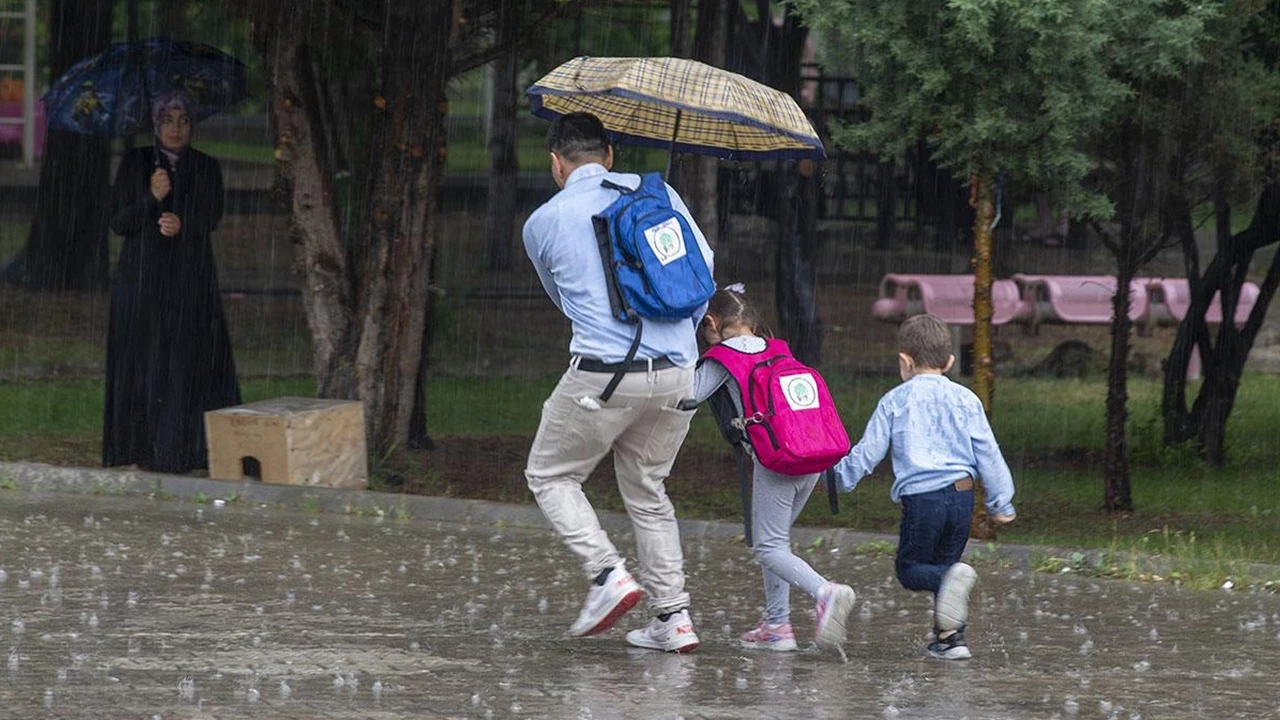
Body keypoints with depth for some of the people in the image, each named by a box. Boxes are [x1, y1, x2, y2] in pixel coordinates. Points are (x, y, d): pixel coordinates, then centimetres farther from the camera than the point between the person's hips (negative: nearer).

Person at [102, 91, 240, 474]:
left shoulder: (206, 168, 9)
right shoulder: (135, 163, 6)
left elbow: (211, 216, -4)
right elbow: (118, 222, 1)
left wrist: (182, 225, -25)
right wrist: (151, 198, -17)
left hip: (190, 274, 1)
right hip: (142, 274, -1)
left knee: (191, 362, -6)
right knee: (144, 361, -5)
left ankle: (186, 449, -5)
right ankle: (145, 449, -3)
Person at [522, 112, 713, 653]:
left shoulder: (543, 223, 6)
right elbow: (703, 264, 10)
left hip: (603, 373, -4)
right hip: (677, 374, 4)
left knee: (551, 476, 14)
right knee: (647, 491, 19)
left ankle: (608, 574, -6)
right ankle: (672, 615, 11)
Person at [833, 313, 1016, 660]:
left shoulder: (895, 401, 2)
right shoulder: (965, 399, 9)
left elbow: (869, 451, 4)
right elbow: (988, 452, 10)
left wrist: (840, 473, 22)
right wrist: (1001, 501, 17)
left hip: (921, 497, -4)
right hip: (962, 494, 4)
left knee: (910, 568, 6)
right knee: (943, 563, 17)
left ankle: (953, 578, -26)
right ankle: (950, 638, 10)